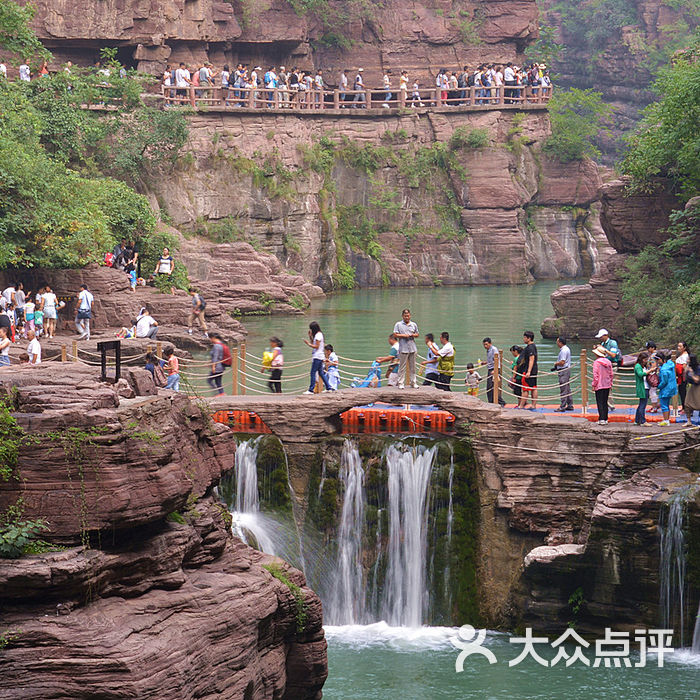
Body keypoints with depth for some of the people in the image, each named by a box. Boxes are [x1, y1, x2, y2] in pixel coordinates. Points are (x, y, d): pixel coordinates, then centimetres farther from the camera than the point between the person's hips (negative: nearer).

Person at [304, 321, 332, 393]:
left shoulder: (318, 335, -13)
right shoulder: (318, 334, 17)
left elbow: (316, 346, -16)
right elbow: (313, 343, 21)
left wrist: (308, 344, -13)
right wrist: (310, 336, 13)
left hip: (317, 357, -10)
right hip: (320, 357, 10)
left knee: (313, 373, -10)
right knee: (321, 373, 14)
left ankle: (311, 390, -11)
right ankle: (328, 388, 15)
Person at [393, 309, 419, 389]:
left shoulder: (413, 324, 14)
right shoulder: (398, 324, 4)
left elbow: (417, 334, 18)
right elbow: (395, 334, -1)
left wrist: (412, 335, -4)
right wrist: (403, 335, -14)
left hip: (412, 348, 3)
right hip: (403, 349, -3)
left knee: (412, 367, 6)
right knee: (402, 367, -3)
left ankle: (413, 382, 13)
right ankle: (401, 383, 0)